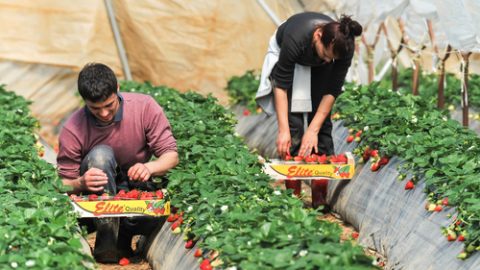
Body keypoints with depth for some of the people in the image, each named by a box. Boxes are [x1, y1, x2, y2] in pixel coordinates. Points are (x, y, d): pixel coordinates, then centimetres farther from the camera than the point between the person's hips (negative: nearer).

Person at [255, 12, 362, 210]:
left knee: (322, 123, -8)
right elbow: (281, 85, -33)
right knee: (293, 122, -13)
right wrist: (283, 130, -36)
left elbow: (332, 90, -23)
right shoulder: (296, 39, -42)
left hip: (317, 68, 2)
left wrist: (313, 130, -26)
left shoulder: (344, 47, -34)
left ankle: (320, 200, -4)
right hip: (287, 57, -2)